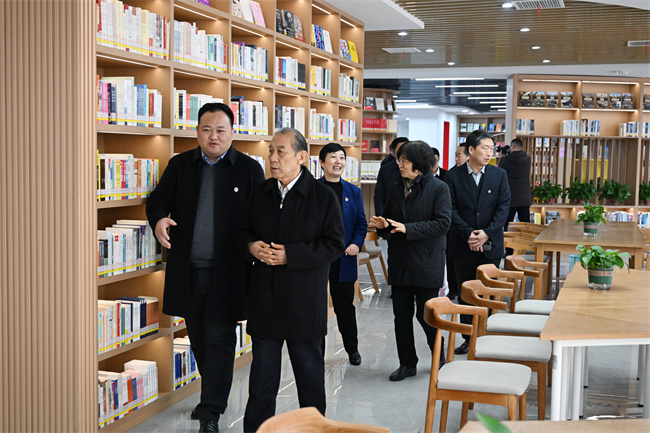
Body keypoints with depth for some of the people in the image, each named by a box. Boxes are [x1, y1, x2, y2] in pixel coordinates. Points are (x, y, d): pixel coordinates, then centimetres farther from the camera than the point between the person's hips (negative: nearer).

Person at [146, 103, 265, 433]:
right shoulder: (179, 165, 8)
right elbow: (159, 198, 7)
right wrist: (158, 220, -15)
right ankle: (215, 396, 34)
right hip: (188, 270, 4)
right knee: (198, 339, 15)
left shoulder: (249, 169, -1)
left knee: (219, 340, -1)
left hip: (227, 272, -4)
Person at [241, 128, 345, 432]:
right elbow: (246, 231, 17)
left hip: (304, 301, -4)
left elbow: (335, 245, -11)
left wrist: (291, 255, -19)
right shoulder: (261, 193, 8)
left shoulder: (323, 196, -7)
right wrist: (251, 246, -7)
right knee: (263, 369, 11)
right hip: (264, 298, 4)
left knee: (309, 369, 10)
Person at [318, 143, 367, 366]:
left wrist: (356, 243, -8)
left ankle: (352, 348, 27)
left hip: (344, 259, 2)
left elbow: (361, 223, 8)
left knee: (345, 304, 11)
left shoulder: (353, 191, 8)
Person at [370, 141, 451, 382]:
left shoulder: (439, 188, -7)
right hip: (399, 262, 6)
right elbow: (390, 221, 20)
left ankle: (439, 359, 23)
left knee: (425, 314, 1)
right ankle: (407, 363, 21)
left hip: (426, 262, -5)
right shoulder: (396, 189, 10)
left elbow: (443, 223, -16)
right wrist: (383, 224, -5)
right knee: (401, 315, 9)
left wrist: (408, 229, -22)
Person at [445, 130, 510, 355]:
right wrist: (468, 235, -16)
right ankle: (468, 338, 18)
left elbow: (503, 207, -3)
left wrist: (487, 233, -14)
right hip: (463, 245, 0)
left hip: (491, 245, 0)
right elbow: (452, 210, -6)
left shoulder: (499, 175, 1)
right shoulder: (454, 176, -3)